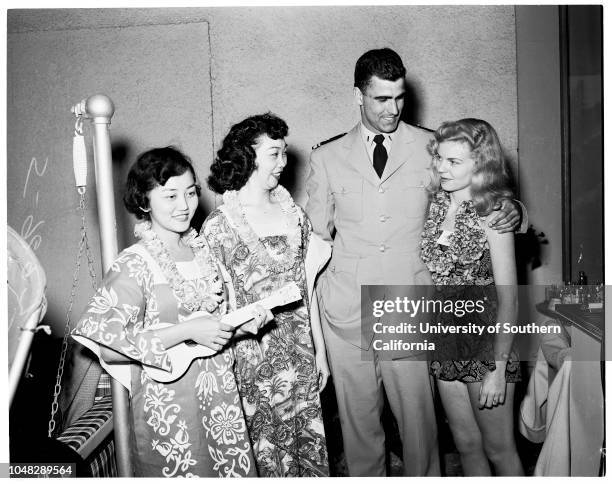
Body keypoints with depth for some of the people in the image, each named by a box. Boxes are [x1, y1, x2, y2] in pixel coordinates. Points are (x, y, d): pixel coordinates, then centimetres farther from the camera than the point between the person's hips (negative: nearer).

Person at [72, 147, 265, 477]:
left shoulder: (202, 249, 5)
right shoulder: (134, 264, -16)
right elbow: (106, 347, -23)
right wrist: (186, 331, -24)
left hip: (219, 393, 6)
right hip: (169, 404, -6)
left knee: (236, 471, 15)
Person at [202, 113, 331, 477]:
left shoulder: (293, 213, 4)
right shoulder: (220, 225, -11)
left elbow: (306, 289, 9)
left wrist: (320, 349, 11)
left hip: (300, 355, 5)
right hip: (253, 359, -4)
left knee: (310, 444, 14)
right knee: (266, 454, 8)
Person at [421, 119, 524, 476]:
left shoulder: (492, 215, -14)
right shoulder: (436, 207, 2)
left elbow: (508, 298, -14)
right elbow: (431, 277, 6)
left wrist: (499, 370, -15)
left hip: (485, 345, -5)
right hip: (446, 343, 5)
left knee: (499, 449, 10)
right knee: (467, 444, 18)